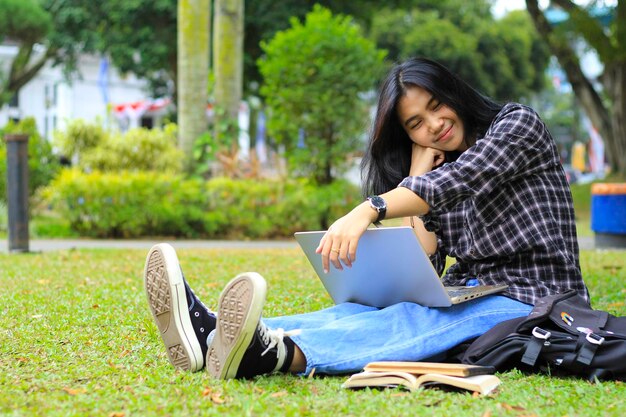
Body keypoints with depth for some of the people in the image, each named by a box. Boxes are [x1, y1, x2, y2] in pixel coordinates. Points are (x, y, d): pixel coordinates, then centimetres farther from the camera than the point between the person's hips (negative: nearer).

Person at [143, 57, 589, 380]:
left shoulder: (516, 123, 0)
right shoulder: (435, 169, 19)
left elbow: (459, 179, -23)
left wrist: (369, 210, -37)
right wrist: (418, 177, 5)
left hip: (529, 301, -6)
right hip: (466, 299, 6)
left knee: (408, 320, -35)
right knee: (360, 312, -23)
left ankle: (268, 354, -62)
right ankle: (212, 335, -47)